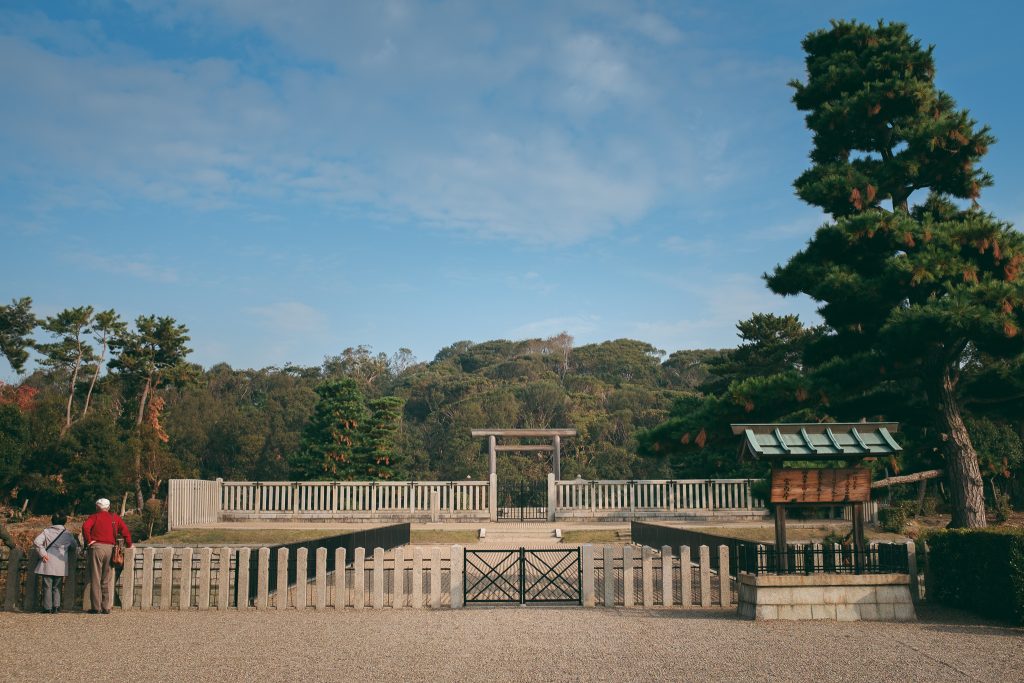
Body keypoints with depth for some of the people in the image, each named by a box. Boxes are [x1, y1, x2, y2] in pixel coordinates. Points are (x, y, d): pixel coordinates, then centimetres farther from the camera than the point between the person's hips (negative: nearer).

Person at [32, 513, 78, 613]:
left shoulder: (46, 531, 2)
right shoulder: (67, 534, 7)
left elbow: (37, 542, -12)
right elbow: (75, 546, 13)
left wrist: (42, 553, -7)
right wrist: (70, 559, 24)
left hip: (47, 563, -1)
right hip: (61, 565, 1)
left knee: (47, 586, 4)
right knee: (57, 587, 10)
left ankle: (47, 607, 3)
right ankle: (56, 606, 1)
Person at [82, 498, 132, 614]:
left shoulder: (94, 516, 5)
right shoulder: (115, 517, 14)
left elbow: (85, 527, -15)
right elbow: (125, 529, 5)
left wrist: (88, 541, -7)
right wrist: (128, 544, 13)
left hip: (97, 547, -3)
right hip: (110, 548, 3)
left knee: (95, 579, 3)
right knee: (108, 580, 8)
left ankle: (96, 607, 3)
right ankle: (107, 607, 6)